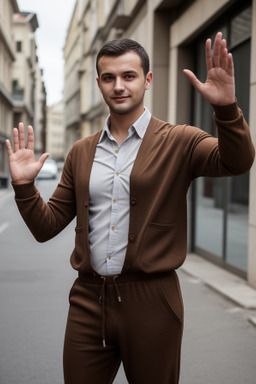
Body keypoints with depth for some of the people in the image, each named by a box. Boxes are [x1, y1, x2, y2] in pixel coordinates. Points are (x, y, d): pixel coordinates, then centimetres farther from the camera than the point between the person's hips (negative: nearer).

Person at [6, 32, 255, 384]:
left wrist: (226, 107, -36)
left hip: (151, 301, -3)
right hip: (88, 300, 3)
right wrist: (24, 184, -6)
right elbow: (47, 227, 10)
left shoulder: (178, 142, -2)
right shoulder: (81, 152, 9)